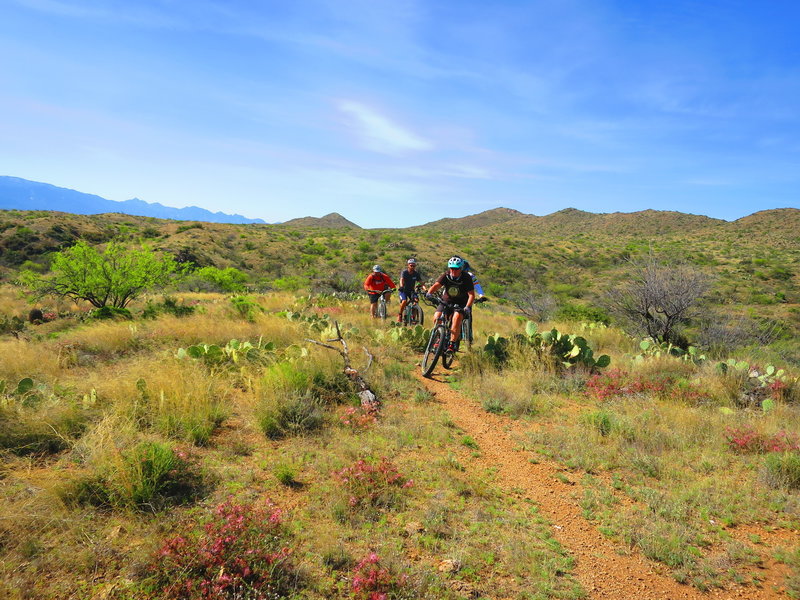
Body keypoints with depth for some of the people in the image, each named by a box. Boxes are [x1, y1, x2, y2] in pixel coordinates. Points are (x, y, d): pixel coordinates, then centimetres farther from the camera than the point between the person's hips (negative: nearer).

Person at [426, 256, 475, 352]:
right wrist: (429, 293, -49)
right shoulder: (446, 275, -15)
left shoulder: (466, 278, -20)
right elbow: (436, 285, -28)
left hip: (461, 303, -3)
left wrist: (467, 307, -40)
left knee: (457, 318, -28)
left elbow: (471, 294, -25)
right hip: (447, 300, 3)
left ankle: (452, 344, -20)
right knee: (436, 318, -15)